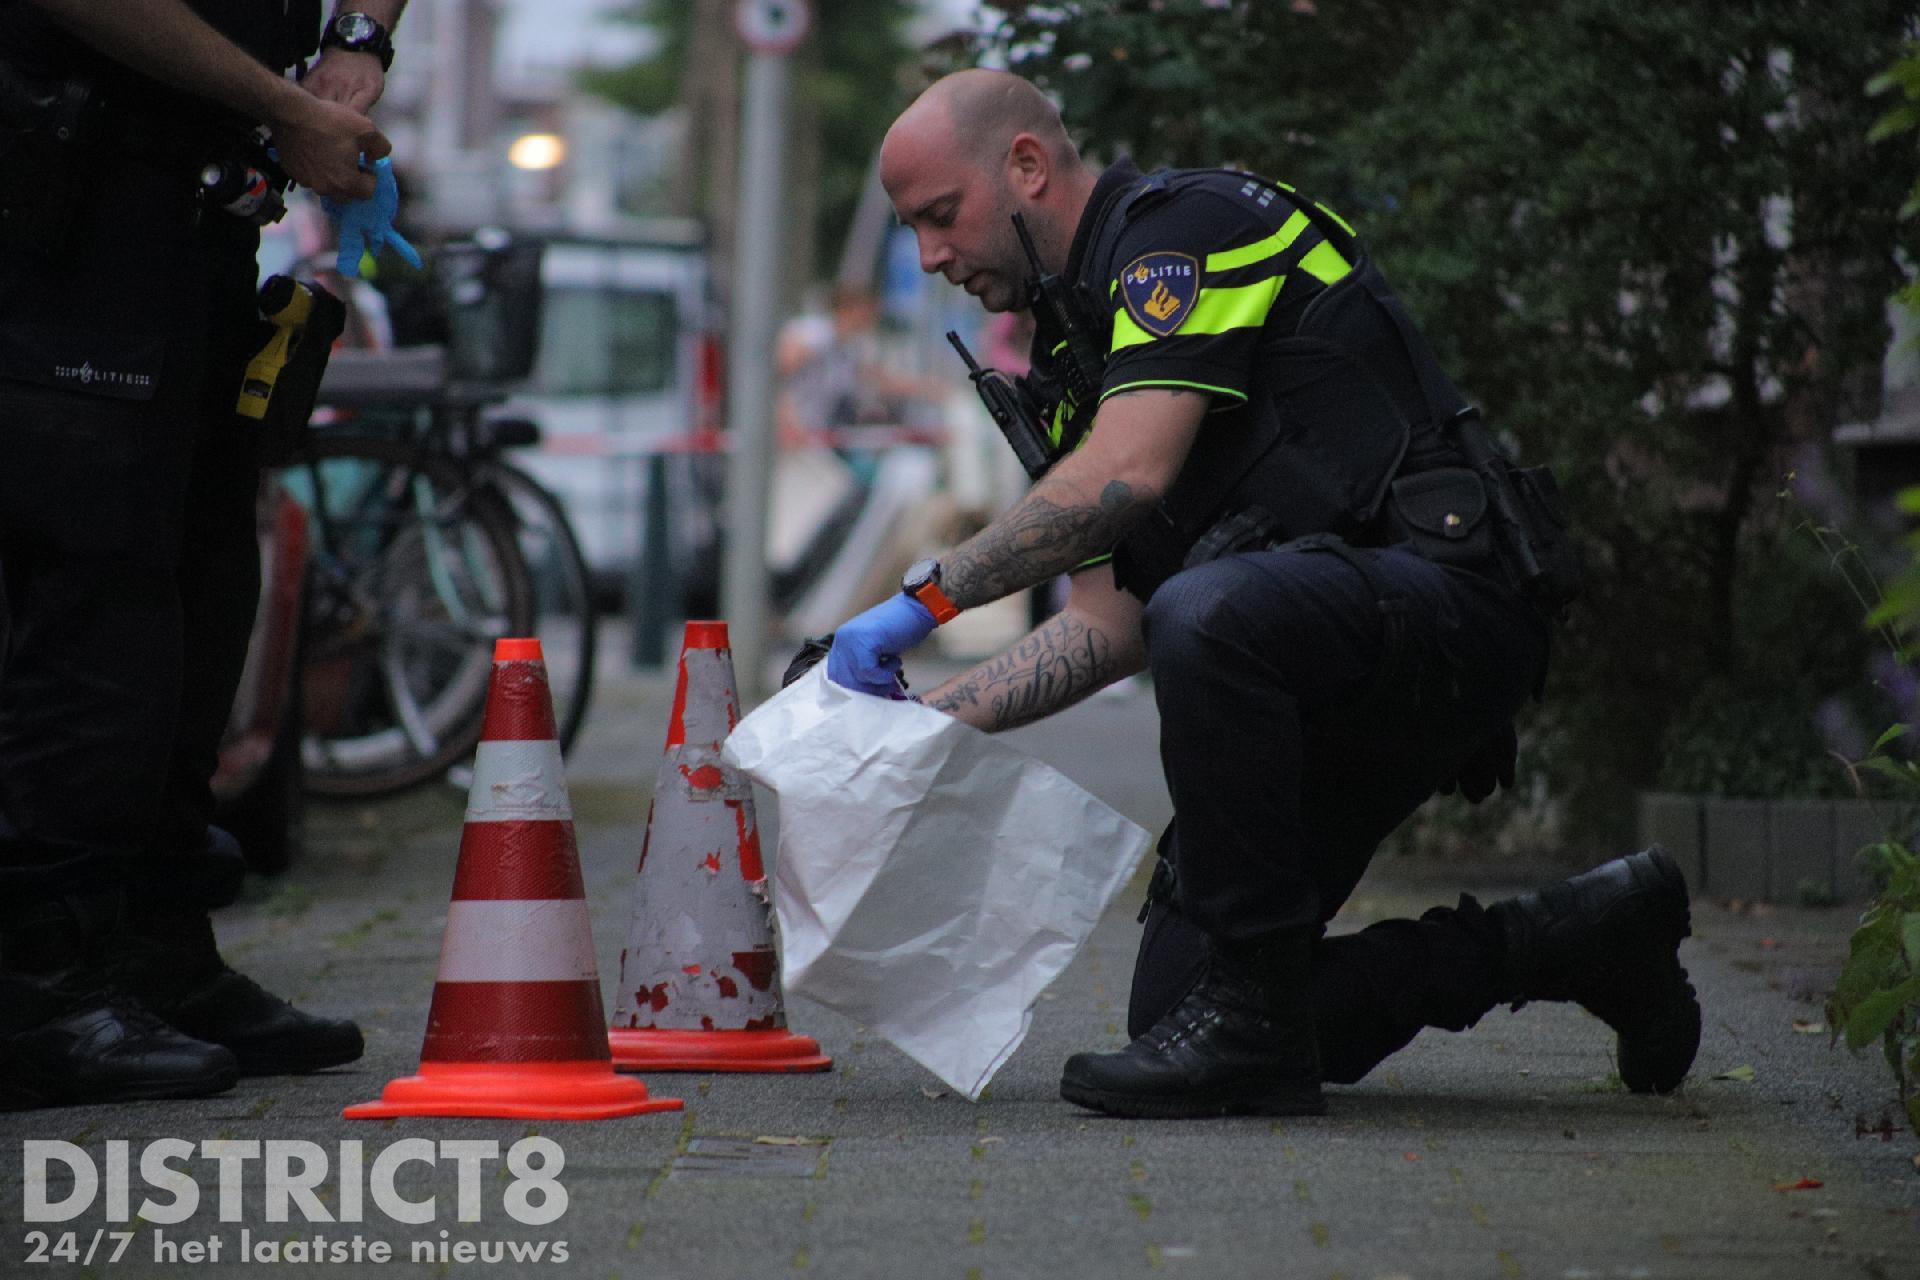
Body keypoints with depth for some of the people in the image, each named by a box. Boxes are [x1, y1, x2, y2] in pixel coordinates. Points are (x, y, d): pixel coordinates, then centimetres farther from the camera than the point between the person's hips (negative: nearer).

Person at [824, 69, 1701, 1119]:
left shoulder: (1183, 225, -8)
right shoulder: (1080, 348, 20)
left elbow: (1131, 472, -23)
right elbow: (1109, 631, 14)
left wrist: (927, 597, -20)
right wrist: (922, 720, 3)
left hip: (1444, 594, -10)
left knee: (1204, 617, -39)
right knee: (1178, 1005, 5)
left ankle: (1255, 1025, -25)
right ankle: (1587, 939, 17)